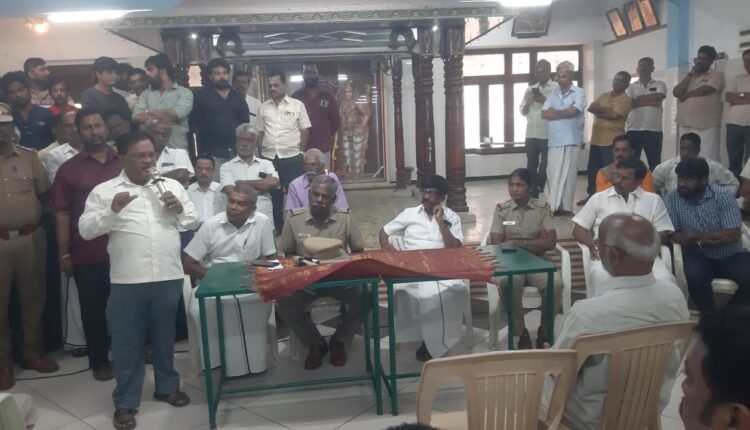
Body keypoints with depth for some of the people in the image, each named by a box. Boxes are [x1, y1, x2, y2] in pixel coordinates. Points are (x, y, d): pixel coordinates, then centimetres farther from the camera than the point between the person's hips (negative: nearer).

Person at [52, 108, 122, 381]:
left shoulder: (124, 163, 4)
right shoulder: (69, 169, 1)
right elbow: (62, 214, 0)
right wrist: (64, 254, -4)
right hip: (87, 254, -1)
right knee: (93, 308, 10)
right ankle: (99, 360, 26)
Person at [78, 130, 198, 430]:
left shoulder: (172, 186, 9)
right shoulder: (104, 191, 1)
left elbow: (193, 223, 12)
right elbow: (86, 230, -4)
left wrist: (180, 209, -8)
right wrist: (112, 210, -18)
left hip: (168, 276, 2)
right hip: (127, 279, -2)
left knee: (165, 335, 17)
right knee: (127, 341, 6)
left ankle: (167, 386, 35)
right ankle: (125, 402, 20)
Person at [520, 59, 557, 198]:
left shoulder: (557, 88, 0)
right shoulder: (530, 89, 14)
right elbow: (523, 111, 14)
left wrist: (545, 101, -16)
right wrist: (528, 103, -6)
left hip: (547, 135, -4)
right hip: (531, 133, 4)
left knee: (545, 166, 1)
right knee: (531, 165, 6)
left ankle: (537, 189, 8)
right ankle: (532, 190, 12)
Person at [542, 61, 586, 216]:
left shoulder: (579, 93, 2)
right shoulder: (553, 94, 15)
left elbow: (573, 111, -14)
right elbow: (544, 114, 5)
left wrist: (554, 112, 0)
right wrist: (564, 113, -6)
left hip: (571, 140, -4)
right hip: (554, 140, 4)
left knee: (568, 174, -2)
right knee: (553, 174, 4)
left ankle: (565, 206, 3)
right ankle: (554, 205, 10)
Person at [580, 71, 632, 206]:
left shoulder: (625, 99, -6)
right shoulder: (604, 95, 16)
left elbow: (613, 115, -18)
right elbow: (591, 107, 4)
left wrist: (599, 110, -5)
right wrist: (604, 109, -13)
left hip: (612, 141, -7)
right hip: (596, 139, 7)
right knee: (592, 169, 12)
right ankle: (591, 195, 23)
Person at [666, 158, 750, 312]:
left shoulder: (723, 197, -8)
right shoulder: (672, 199, -4)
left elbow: (733, 235, -14)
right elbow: (672, 235, -6)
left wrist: (695, 236, -18)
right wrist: (700, 242, -19)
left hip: (731, 256, 1)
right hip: (698, 256, -1)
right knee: (695, 276, -32)